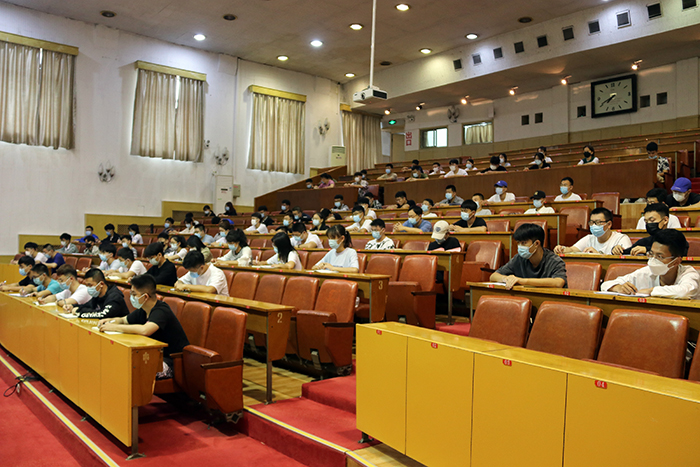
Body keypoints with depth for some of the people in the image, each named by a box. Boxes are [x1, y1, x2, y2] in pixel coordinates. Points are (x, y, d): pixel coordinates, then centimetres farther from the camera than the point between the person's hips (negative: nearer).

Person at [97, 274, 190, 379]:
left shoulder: (161, 311, -22)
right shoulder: (143, 311, 6)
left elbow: (145, 330, -39)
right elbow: (123, 320, 23)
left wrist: (114, 327, -28)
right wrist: (110, 321, -1)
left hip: (174, 362, -9)